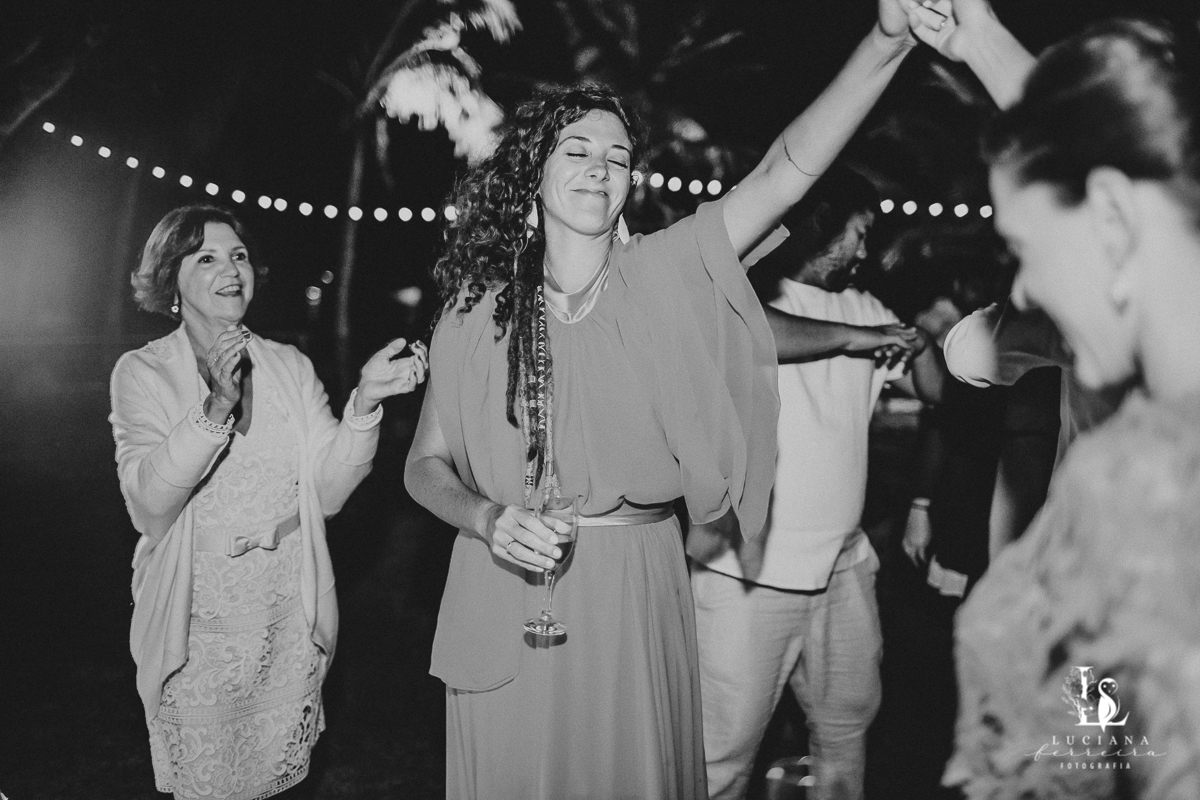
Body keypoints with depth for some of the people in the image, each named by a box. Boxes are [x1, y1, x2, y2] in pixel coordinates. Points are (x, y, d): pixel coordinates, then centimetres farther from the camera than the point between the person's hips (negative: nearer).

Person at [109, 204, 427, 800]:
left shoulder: (291, 366, 1)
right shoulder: (142, 373, -6)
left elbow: (328, 489, -8)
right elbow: (147, 506, -20)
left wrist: (365, 403, -23)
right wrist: (215, 408, -32)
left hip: (288, 621, 3)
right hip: (198, 627, -2)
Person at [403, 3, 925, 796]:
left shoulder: (661, 275, -2)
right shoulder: (477, 310, -2)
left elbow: (786, 170, -14)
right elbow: (427, 464, 3)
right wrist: (488, 519, -18)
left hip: (636, 591, 1)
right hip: (509, 594, 0)